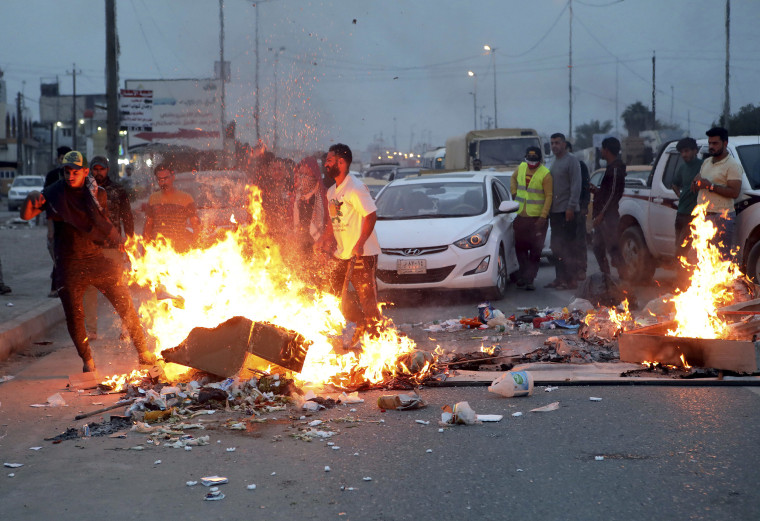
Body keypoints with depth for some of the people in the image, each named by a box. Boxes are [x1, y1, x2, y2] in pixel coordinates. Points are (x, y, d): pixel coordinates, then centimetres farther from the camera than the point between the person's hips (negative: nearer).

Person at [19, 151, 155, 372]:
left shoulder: (98, 193, 3)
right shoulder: (54, 193, -1)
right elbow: (25, 215, -1)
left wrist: (116, 241, 0)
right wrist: (31, 198, -21)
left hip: (99, 259, 1)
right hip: (69, 264, -1)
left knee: (125, 305, 1)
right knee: (74, 317, 0)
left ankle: (143, 353, 15)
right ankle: (87, 361, 20)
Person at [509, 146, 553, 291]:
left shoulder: (545, 174, -12)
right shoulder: (521, 167, 5)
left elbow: (548, 196, -13)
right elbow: (513, 178, 28)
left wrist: (543, 217, -19)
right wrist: (514, 192, 11)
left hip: (537, 218, -5)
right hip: (521, 216, 5)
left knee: (535, 251, -1)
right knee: (520, 247, 11)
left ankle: (529, 279, 4)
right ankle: (524, 275, 24)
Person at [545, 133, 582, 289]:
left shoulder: (571, 161, -7)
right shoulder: (554, 163, 19)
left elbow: (576, 186, -14)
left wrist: (571, 207, -20)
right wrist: (548, 209, 15)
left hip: (567, 211, -9)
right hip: (555, 211, 9)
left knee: (566, 247, -9)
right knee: (556, 246, 9)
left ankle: (571, 279, -6)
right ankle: (560, 278, 15)